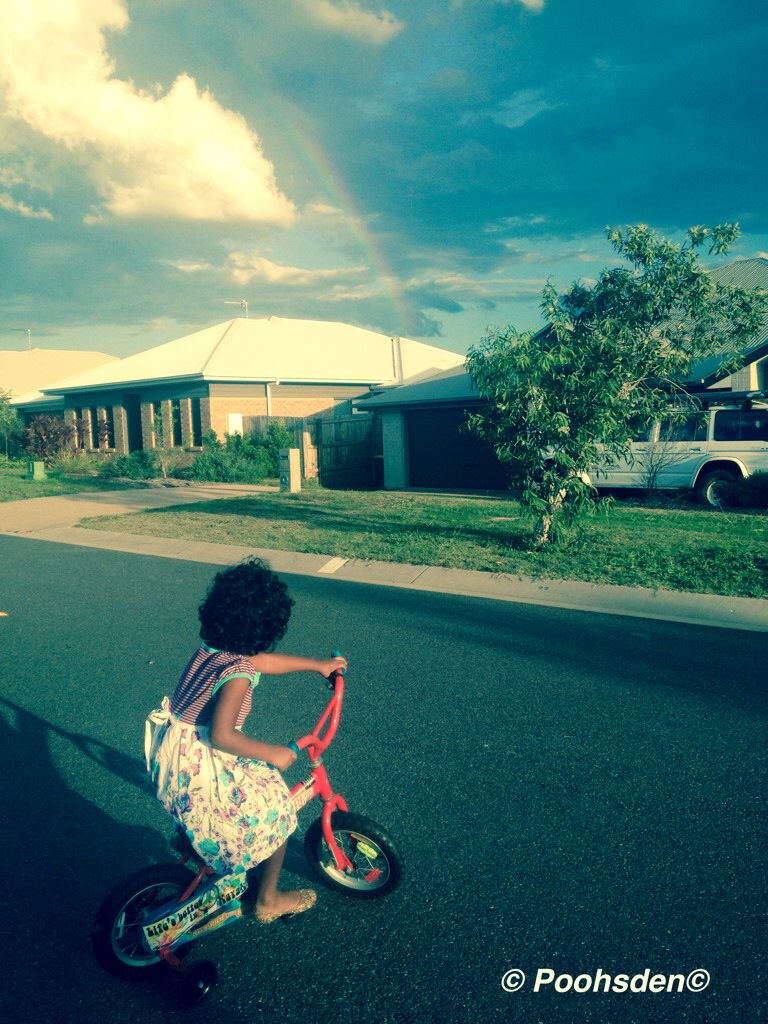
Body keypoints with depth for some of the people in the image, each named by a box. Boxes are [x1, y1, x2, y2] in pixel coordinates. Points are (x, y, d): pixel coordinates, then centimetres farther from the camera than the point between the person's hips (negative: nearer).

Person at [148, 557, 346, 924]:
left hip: (172, 756, 9)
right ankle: (268, 900, 24)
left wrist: (316, 664, 20)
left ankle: (187, 836, 45)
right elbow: (221, 735, -31)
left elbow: (262, 661, 14)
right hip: (199, 770, -8)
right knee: (277, 812, 8)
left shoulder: (210, 649, 2)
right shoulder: (237, 673, -24)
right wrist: (271, 753, -19)